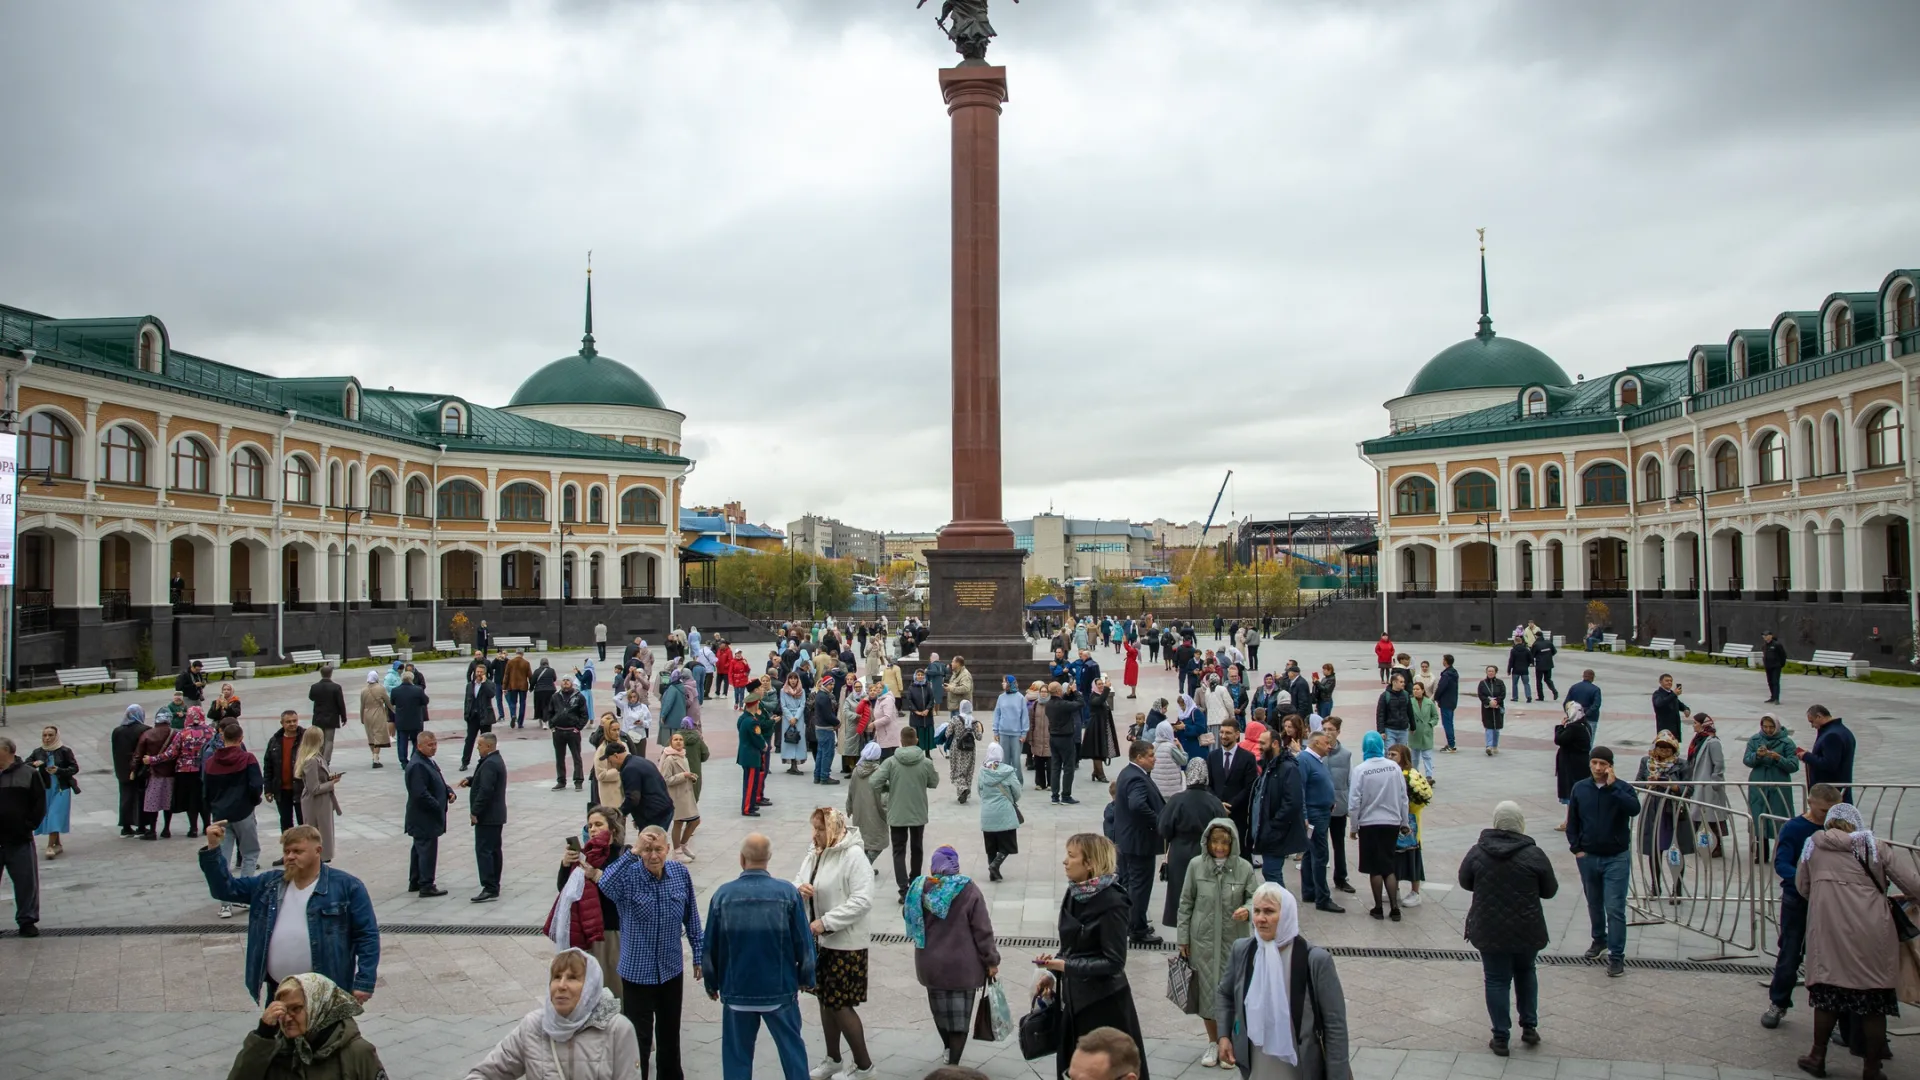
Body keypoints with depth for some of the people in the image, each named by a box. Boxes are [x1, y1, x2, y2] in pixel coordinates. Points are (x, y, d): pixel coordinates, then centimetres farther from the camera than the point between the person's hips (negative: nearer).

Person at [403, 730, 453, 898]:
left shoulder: (429, 762, 12)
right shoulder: (417, 766, -21)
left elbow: (439, 783, 20)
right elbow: (420, 794, -27)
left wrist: (449, 792, 1)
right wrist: (439, 807, -21)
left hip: (424, 818, 11)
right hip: (424, 819, -11)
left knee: (420, 849, 19)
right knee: (428, 851, -5)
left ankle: (415, 882, 29)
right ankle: (426, 886, 1)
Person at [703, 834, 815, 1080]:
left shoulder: (723, 894, -10)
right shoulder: (788, 893, -12)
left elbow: (711, 946, -2)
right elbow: (803, 942, -6)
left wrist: (711, 983, 13)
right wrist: (805, 977, 9)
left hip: (737, 989, 0)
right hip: (780, 988, 0)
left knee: (737, 1055, 13)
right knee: (792, 1049, 15)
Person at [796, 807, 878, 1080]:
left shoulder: (854, 856, -19)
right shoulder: (814, 854, 4)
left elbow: (862, 901, -24)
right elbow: (798, 886, 11)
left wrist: (826, 922, -26)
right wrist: (799, 889, -14)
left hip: (846, 943, -8)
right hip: (819, 940, 8)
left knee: (840, 1004, -2)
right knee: (825, 1000, 17)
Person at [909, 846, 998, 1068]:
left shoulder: (919, 889, -3)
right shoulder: (967, 890, -11)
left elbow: (913, 925, 10)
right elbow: (982, 930, -9)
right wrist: (991, 960, -1)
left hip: (930, 964, 4)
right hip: (962, 965, -3)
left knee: (940, 1010, 22)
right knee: (959, 1015, 6)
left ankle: (949, 1051, 40)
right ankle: (953, 1064, 3)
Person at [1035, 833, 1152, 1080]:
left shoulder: (1111, 901, -18)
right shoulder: (1073, 894, 4)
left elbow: (1114, 962, -19)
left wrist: (1064, 966, -22)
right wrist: (1052, 973, -1)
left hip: (1104, 1003, -7)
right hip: (1074, 999, 7)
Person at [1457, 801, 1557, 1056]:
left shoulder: (1478, 851, -8)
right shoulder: (1534, 854, -12)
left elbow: (1465, 882, 5)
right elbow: (1550, 890, 0)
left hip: (1489, 930, 0)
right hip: (1526, 930, 0)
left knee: (1497, 980, 8)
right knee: (1525, 973, 24)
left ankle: (1501, 1038, 9)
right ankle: (1529, 1027, 28)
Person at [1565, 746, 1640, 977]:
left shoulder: (1622, 788, -9)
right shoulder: (1580, 789, -1)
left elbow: (1634, 809, -30)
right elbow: (1572, 823, 6)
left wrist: (1612, 786, -31)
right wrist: (1577, 849, -2)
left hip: (1616, 859, -3)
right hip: (1587, 857, 3)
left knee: (1615, 909, -6)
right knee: (1594, 904, 19)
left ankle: (1616, 956, 0)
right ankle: (1599, 940, 40)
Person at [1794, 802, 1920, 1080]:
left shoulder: (1813, 844, 9)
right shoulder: (1874, 846, 5)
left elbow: (1802, 886, 16)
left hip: (1829, 929, 1)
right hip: (1871, 931, -1)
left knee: (1828, 993, 14)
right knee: (1874, 998, 9)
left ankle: (1817, 1057, 22)